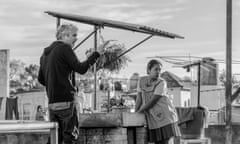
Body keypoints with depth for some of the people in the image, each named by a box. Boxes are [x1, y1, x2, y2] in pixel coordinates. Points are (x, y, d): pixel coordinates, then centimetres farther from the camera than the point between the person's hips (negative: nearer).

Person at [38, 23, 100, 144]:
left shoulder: (46, 52, 18)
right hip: (65, 100, -8)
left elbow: (41, 79, 20)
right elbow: (81, 69, -14)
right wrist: (96, 55, -5)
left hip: (51, 102, 8)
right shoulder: (64, 48, -7)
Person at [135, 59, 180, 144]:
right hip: (152, 119, 4)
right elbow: (139, 98, 6)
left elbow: (152, 101, -15)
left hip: (165, 117, -4)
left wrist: (139, 111, -9)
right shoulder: (142, 80, 2)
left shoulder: (161, 83, -13)